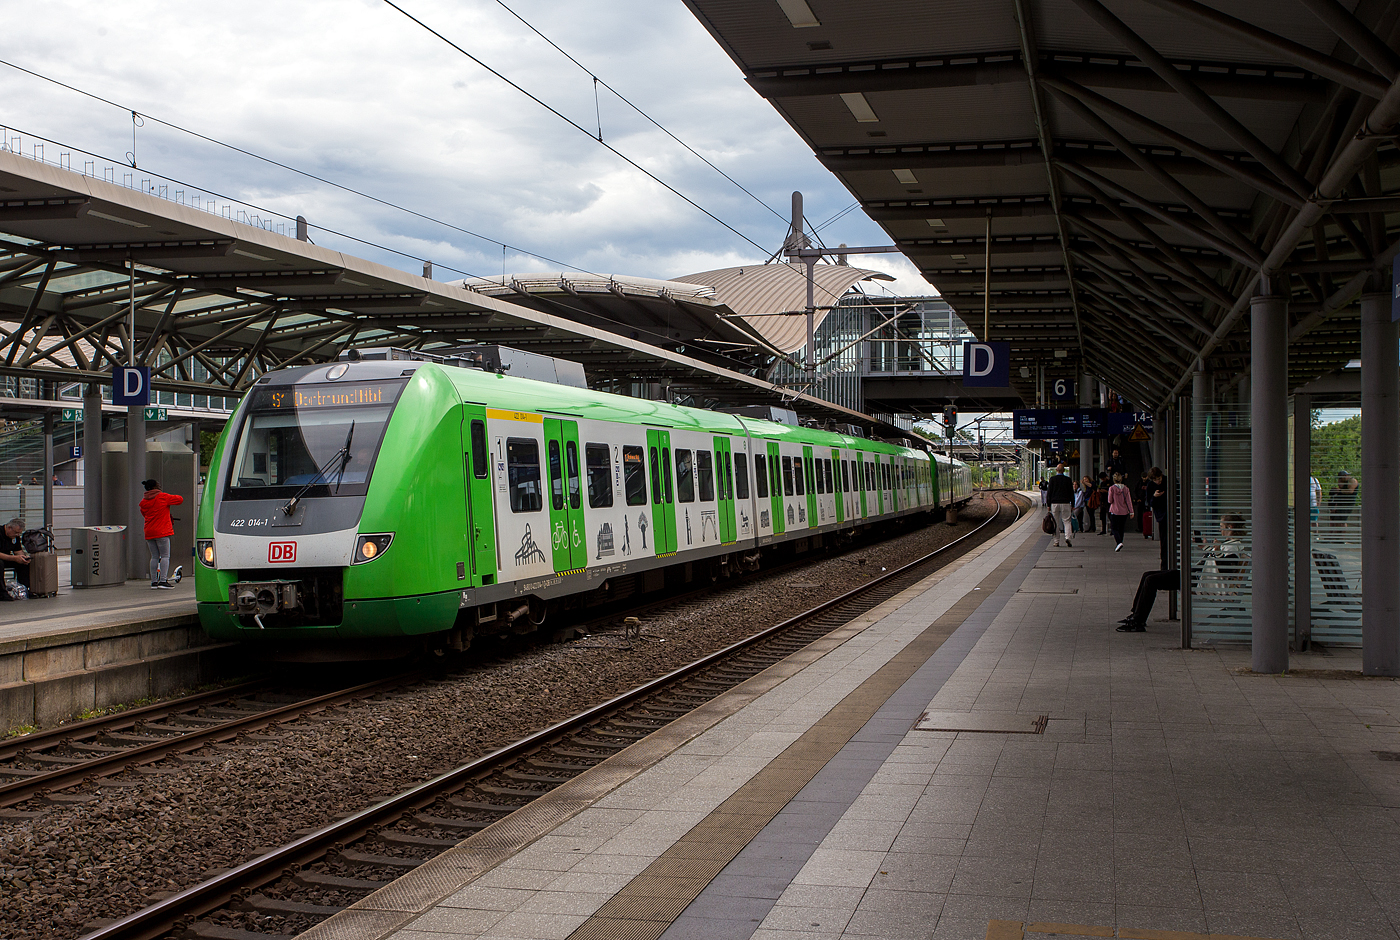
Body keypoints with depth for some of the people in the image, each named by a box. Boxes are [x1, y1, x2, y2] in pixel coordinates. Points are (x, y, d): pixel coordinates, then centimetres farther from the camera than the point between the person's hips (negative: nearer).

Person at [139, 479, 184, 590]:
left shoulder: (144, 501, 10)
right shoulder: (163, 497, -6)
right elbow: (180, 499, -2)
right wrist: (171, 498, 19)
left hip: (149, 532, 6)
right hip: (162, 531, -6)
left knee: (154, 557, 10)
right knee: (165, 556, -2)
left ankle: (154, 582, 7)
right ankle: (162, 581, -11)